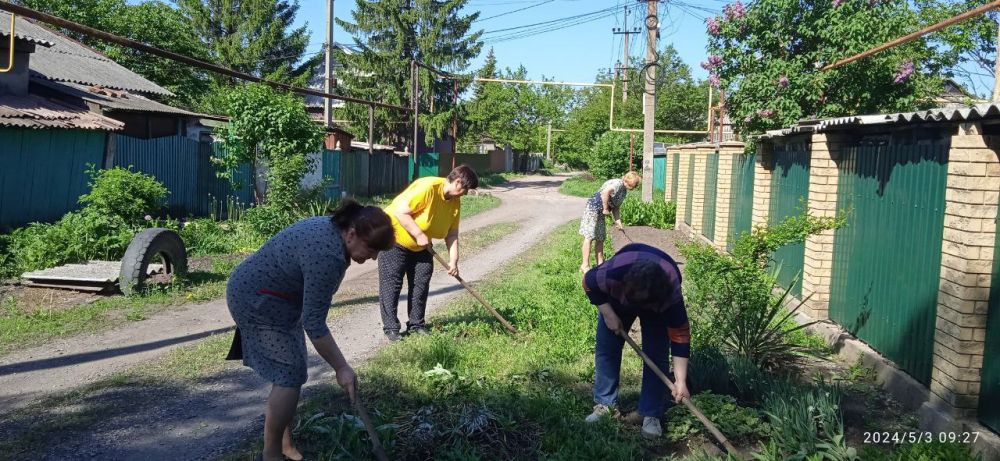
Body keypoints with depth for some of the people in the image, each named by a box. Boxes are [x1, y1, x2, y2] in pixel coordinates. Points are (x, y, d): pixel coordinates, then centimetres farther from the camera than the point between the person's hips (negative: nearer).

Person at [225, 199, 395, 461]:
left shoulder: (332, 229, 0)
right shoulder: (326, 255, -30)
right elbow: (314, 322, -28)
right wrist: (341, 368, -23)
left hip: (269, 296, 10)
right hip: (257, 301, -10)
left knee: (288, 372, 11)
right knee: (289, 375, -9)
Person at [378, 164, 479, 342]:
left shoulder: (455, 202, -5)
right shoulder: (427, 187, -29)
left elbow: (452, 234, -1)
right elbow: (401, 211, -31)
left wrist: (453, 260, -10)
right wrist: (419, 235, -28)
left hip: (420, 246, 8)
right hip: (395, 237, -8)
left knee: (421, 283, 6)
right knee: (391, 283, -6)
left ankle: (416, 324, 16)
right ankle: (390, 327, 0)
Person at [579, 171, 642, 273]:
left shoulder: (624, 191, 13)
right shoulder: (617, 184, -17)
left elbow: (616, 207, 16)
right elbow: (605, 192, -33)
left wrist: (618, 221, 5)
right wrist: (606, 209, -25)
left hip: (601, 212, 10)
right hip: (593, 208, -10)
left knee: (600, 238, 12)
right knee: (589, 237, -7)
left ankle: (600, 263, 19)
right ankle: (585, 265, -5)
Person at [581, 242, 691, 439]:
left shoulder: (671, 294, -42)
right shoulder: (610, 274, -44)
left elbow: (680, 336, -36)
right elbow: (589, 283, -20)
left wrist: (681, 381, -37)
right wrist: (608, 314, -25)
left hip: (657, 303, -1)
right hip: (617, 298, 1)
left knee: (656, 355, -12)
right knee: (606, 348, -1)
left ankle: (651, 415, -3)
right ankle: (604, 405, 12)